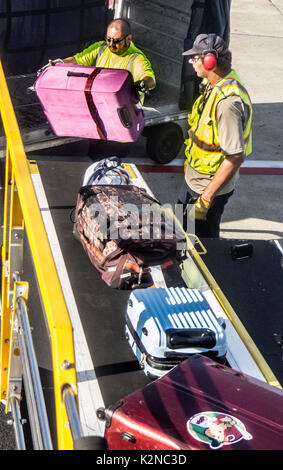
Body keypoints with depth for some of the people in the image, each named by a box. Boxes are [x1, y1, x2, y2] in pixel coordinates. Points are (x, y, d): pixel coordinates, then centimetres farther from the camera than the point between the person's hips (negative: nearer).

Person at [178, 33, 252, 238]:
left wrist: (206, 198, -29)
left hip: (211, 186, -10)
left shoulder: (228, 102, -31)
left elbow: (236, 157, -32)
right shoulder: (214, 84, 0)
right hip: (193, 179, 10)